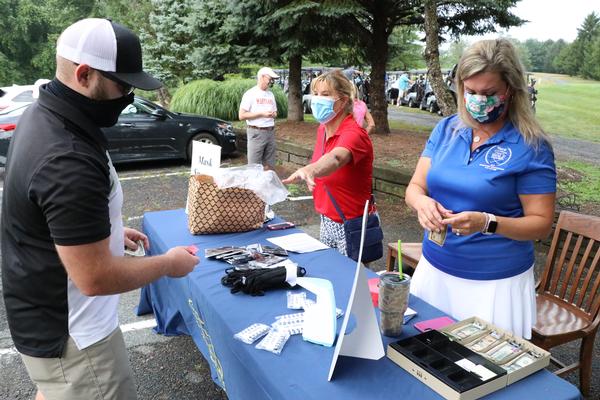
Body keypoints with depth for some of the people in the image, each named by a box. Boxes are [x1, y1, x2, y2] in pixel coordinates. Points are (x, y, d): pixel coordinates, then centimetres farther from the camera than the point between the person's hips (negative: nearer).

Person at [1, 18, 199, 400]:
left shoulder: (43, 115, 0)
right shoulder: (68, 159, -33)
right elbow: (95, 278, -29)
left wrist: (107, 230, 12)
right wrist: (169, 263, -15)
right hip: (68, 335, -9)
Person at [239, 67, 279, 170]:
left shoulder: (271, 94, 15)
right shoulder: (250, 93, -4)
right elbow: (241, 116, -9)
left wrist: (274, 114, 0)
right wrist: (261, 113, -15)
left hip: (270, 132, 6)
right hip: (256, 133, -6)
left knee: (269, 165, 7)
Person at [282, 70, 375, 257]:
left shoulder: (353, 133, -22)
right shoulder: (322, 129, 3)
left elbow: (335, 158, -44)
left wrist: (309, 170, -63)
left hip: (352, 226, -7)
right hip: (327, 220, 7)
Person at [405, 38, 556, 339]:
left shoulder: (531, 146, -10)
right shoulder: (445, 130, 2)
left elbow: (541, 223, -9)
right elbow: (415, 186, 3)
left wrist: (487, 223, -26)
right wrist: (422, 202, -20)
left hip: (496, 282, -3)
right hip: (434, 269, 4)